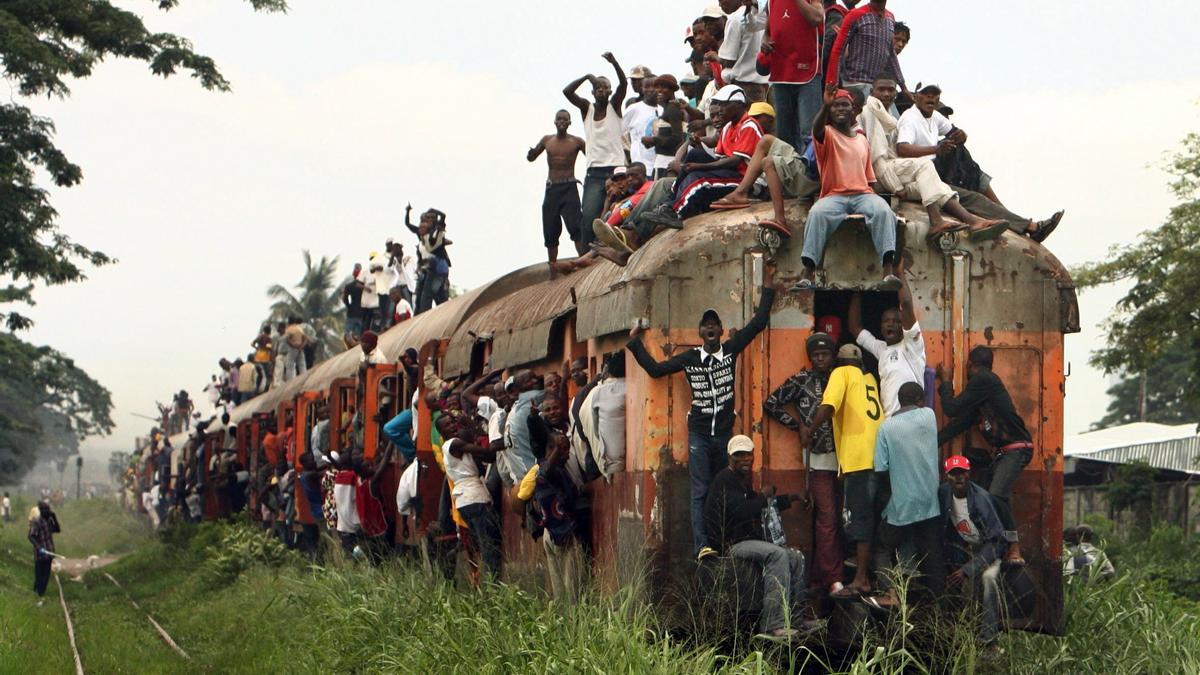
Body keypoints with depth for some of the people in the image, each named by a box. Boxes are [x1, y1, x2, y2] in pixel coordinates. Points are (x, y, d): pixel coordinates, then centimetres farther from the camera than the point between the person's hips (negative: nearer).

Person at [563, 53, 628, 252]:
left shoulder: (614, 106, 7)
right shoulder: (587, 108, 11)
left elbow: (624, 84, -10)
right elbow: (567, 91, -3)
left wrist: (614, 63, -25)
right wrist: (587, 77, -14)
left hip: (616, 170, -1)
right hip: (594, 172, 1)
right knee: (588, 216, -12)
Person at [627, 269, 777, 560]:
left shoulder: (730, 350, 1)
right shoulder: (690, 358, 1)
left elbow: (757, 323, 2)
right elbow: (655, 369, 8)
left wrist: (767, 288, 1)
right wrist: (635, 342, 6)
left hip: (724, 431, 1)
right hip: (699, 433, -1)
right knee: (700, 491, -8)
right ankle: (701, 545, -16)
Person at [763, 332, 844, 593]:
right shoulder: (801, 381, 2)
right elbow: (771, 404, 4)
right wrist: (796, 424, -1)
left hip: (841, 458, 4)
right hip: (818, 457, -4)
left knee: (836, 517, 7)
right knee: (827, 518, -10)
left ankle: (821, 574, 16)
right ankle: (834, 579, -11)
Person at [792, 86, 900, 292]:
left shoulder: (862, 140, 22)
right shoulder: (828, 135, 9)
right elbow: (817, 130, -19)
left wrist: (874, 197, 4)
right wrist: (825, 106, -37)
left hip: (863, 194, 3)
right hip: (834, 195, -2)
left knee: (883, 211, -31)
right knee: (817, 213, -36)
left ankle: (889, 273, -43)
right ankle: (808, 276, -39)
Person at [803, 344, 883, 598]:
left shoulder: (842, 373, 2)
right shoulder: (870, 379, 23)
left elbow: (829, 406, -12)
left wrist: (809, 431, -2)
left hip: (858, 460, -6)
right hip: (879, 456, 7)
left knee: (859, 519, -8)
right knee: (873, 518, 12)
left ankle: (861, 580, -12)